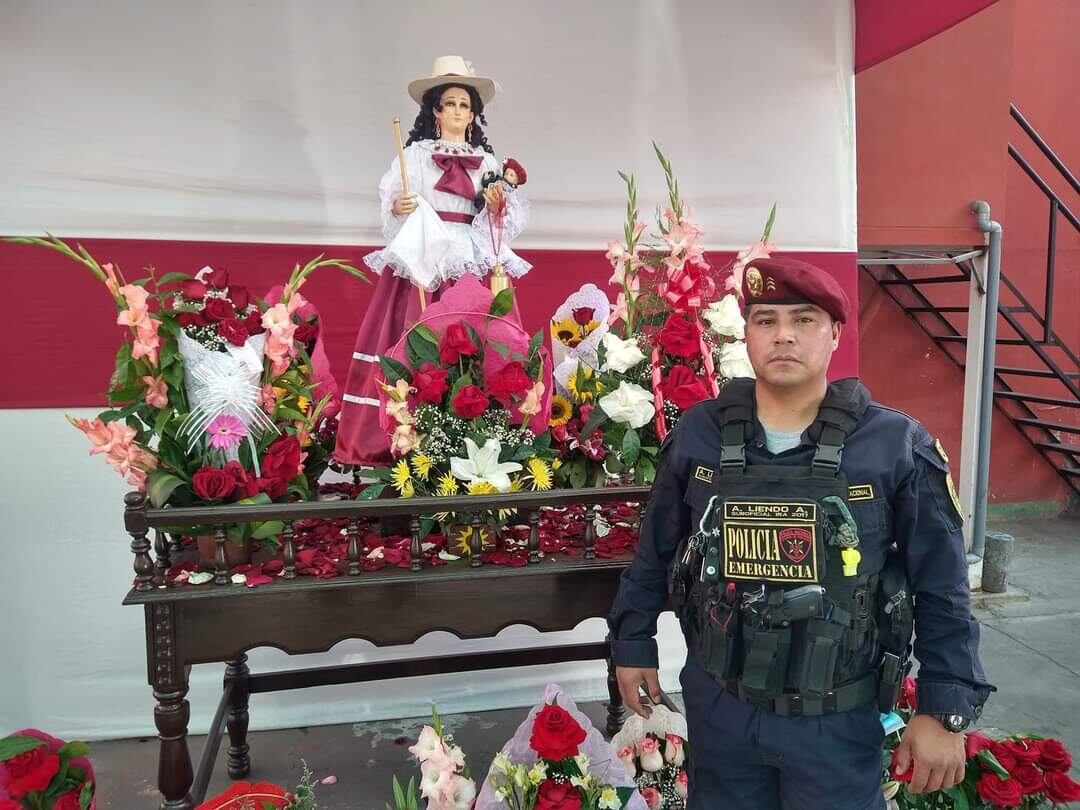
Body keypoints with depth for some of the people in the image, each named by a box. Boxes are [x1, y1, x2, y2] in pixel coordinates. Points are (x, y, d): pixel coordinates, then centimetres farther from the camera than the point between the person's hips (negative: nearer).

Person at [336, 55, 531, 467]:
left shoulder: (487, 161, 17)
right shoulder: (415, 154, 10)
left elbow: (506, 218, 16)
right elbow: (390, 206, 5)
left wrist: (497, 206, -4)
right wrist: (399, 208, -16)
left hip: (474, 261, 2)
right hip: (424, 258, -2)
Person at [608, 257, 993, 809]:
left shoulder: (896, 446, -11)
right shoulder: (697, 434, -6)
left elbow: (941, 591, -5)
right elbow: (655, 552, 5)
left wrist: (944, 711, -5)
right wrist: (633, 643, 9)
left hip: (837, 718, -2)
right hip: (718, 705, 2)